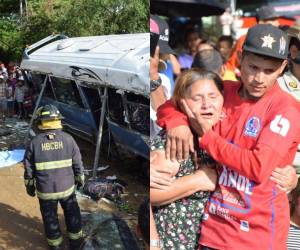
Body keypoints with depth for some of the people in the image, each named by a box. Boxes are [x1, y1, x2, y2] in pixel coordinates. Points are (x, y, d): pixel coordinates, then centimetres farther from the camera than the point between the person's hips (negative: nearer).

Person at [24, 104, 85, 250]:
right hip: (67, 187, 1)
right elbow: (77, 163, -3)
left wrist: (29, 186, 11)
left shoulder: (34, 143, -12)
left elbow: (29, 169, -4)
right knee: (72, 213, 21)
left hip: (45, 190, -1)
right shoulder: (68, 139, -10)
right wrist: (80, 178, 13)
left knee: (50, 217, 18)